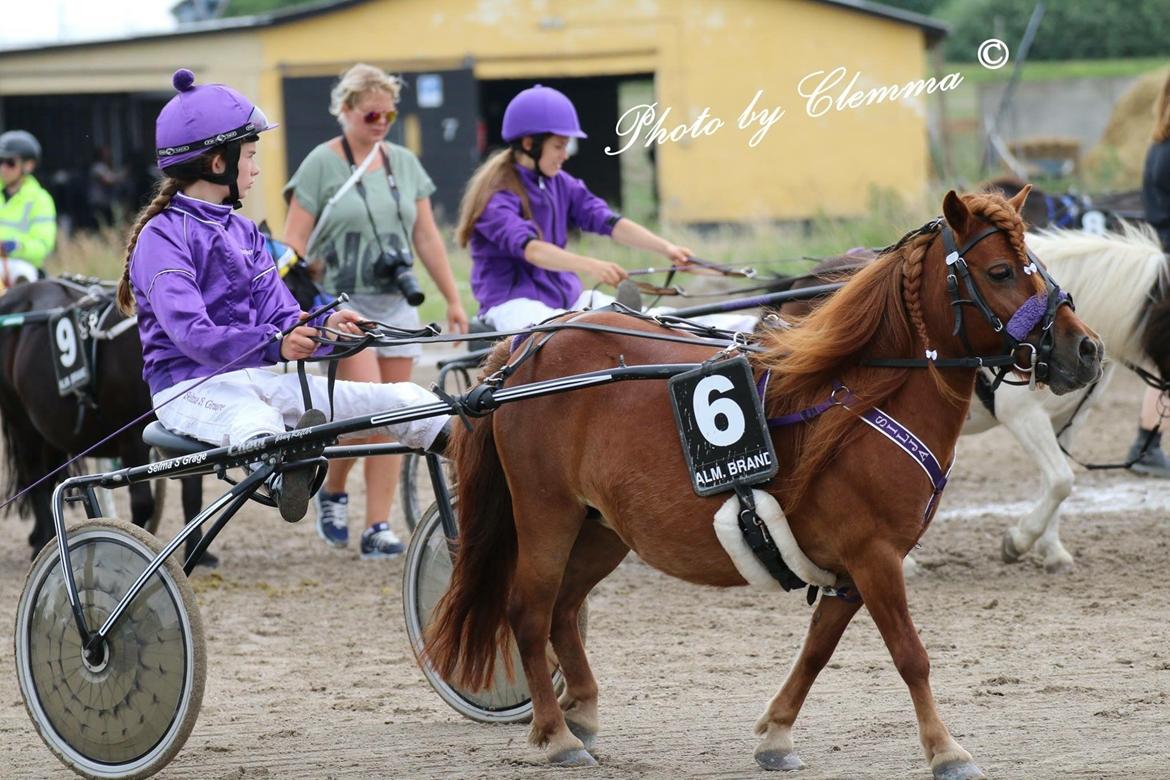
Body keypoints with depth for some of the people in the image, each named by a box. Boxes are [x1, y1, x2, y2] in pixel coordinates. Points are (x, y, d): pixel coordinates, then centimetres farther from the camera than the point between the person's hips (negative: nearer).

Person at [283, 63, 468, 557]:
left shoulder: (404, 163, 10)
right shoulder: (323, 163, -4)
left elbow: (426, 237, 14)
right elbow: (294, 244, -6)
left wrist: (453, 299, 11)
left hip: (396, 302, 5)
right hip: (343, 299, -5)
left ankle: (379, 525, 5)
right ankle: (332, 493, 7)